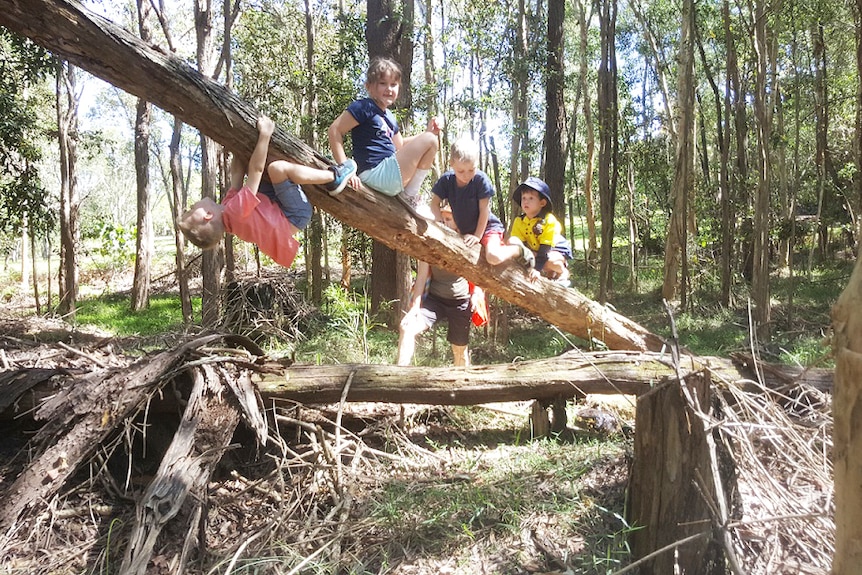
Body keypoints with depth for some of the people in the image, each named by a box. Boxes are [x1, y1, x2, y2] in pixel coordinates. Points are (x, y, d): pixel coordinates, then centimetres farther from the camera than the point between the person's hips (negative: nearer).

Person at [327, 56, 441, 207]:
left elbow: (400, 146, 29)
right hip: (375, 175, -10)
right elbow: (334, 131, -15)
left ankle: (409, 195, 12)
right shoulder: (364, 107, -9)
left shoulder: (390, 117, 18)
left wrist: (428, 132, 16)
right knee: (430, 141, -8)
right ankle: (410, 196, -3)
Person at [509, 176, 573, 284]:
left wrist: (537, 268, -37)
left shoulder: (549, 221, -26)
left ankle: (563, 272, 1)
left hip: (556, 249, -5)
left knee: (550, 261, -38)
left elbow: (545, 248, -29)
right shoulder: (519, 221, -13)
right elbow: (520, 245, -15)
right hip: (533, 250, 5)